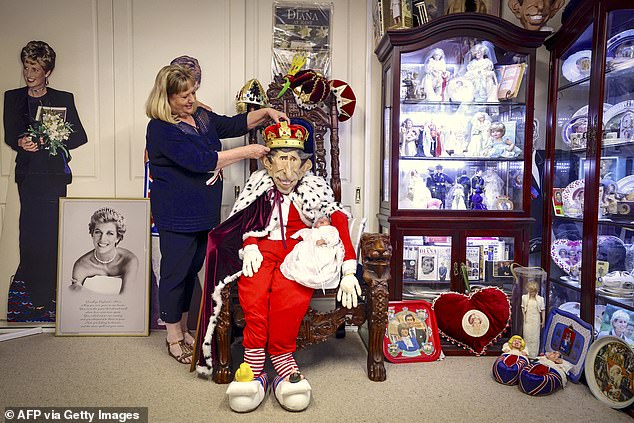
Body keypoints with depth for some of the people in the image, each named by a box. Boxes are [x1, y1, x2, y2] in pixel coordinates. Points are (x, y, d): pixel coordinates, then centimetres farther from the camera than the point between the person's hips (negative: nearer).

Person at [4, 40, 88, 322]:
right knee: (31, 227, 2)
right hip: (28, 172, 2)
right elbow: (9, 135, 5)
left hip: (55, 172, -2)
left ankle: (43, 295, 11)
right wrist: (21, 142, -18)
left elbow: (80, 136, -1)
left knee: (49, 228, -2)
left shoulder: (64, 99, 4)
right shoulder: (13, 98, 10)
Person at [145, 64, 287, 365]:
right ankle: (174, 338, 22)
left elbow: (233, 124, 19)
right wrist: (246, 152, -22)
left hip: (204, 213, 8)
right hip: (177, 217, -8)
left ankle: (183, 329, 33)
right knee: (175, 274, 5)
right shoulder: (160, 129, -16)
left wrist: (266, 112, 4)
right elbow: (200, 160, -25)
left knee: (192, 271, 17)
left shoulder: (201, 116, 9)